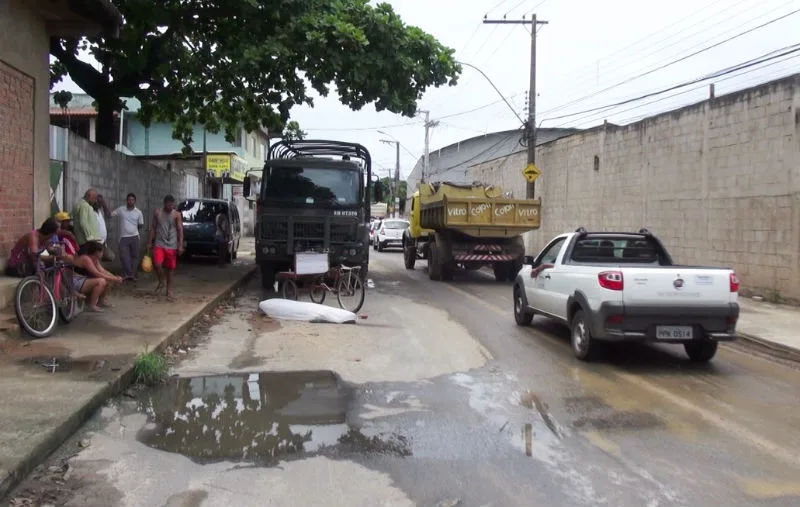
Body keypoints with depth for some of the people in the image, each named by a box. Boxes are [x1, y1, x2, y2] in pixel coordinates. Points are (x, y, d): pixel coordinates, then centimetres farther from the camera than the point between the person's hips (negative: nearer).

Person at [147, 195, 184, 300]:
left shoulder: (177, 215, -1)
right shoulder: (157, 213, 3)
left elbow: (180, 230, -3)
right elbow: (153, 228, 8)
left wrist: (180, 245, -11)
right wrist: (149, 242, 4)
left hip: (172, 246, 0)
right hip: (159, 244, 0)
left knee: (170, 269, 5)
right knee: (157, 264, -20)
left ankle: (169, 291, 17)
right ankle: (161, 282, 7)